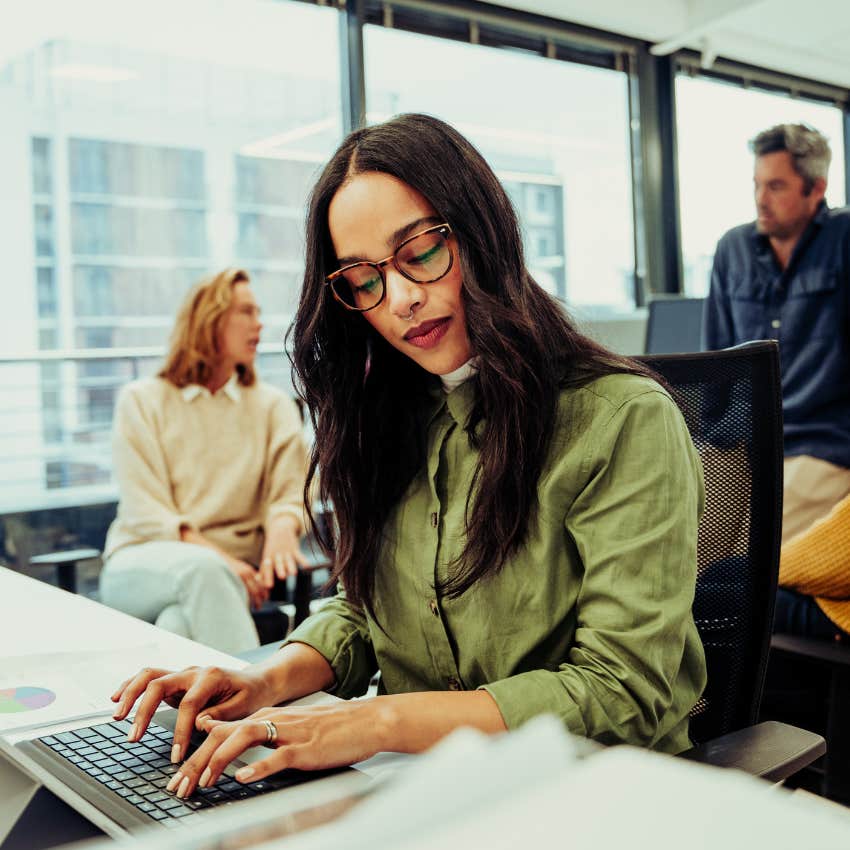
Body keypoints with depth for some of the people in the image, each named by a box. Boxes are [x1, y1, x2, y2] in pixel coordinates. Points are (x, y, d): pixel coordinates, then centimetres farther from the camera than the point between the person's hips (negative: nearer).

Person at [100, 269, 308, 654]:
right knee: (203, 568, -38)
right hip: (140, 565, -1)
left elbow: (294, 492, 3)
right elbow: (143, 513, -3)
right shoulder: (141, 401, 8)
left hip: (228, 569, 1)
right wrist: (213, 554, -22)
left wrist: (283, 525, -24)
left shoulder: (273, 406, 15)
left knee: (179, 624, -36)